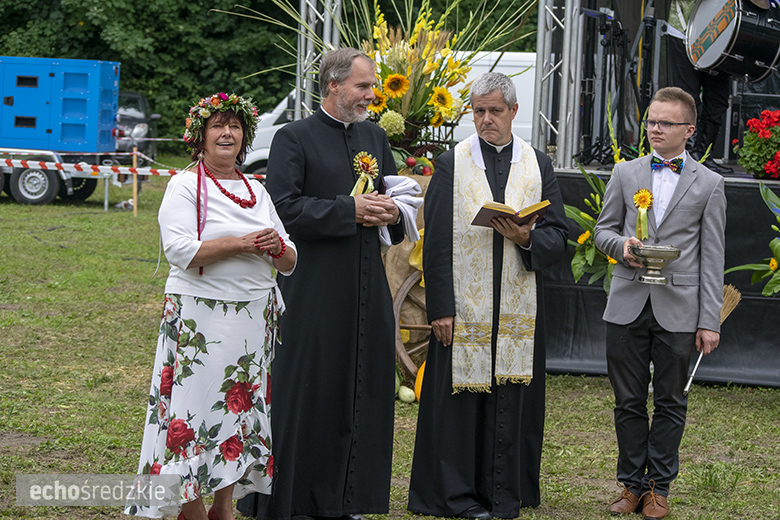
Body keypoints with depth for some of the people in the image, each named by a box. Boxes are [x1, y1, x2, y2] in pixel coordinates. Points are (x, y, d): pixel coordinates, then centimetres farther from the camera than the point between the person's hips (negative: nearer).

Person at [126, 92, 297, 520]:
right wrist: (242, 244, -16)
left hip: (254, 318, 6)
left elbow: (289, 263, 16)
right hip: (199, 319, -6)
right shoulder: (185, 186, -2)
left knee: (240, 409, 7)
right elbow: (180, 249, -17)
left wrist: (276, 247, -7)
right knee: (198, 409, -6)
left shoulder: (256, 191, 16)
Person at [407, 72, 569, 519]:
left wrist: (526, 238, -14)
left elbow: (558, 237, 8)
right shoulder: (452, 165, 3)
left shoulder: (539, 166, 9)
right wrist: (440, 308, -8)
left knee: (512, 399, 3)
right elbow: (436, 243, -1)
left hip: (519, 310, 2)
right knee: (460, 398, -1)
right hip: (463, 308, -2)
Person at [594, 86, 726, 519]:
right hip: (628, 304, 2)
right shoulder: (625, 174, 9)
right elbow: (603, 228, 15)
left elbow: (712, 259, 1)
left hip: (678, 310, -2)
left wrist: (710, 321, -4)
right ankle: (632, 484, 18)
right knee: (629, 401, 7)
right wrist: (621, 245, -10)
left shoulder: (708, 184, 3)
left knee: (670, 403, 5)